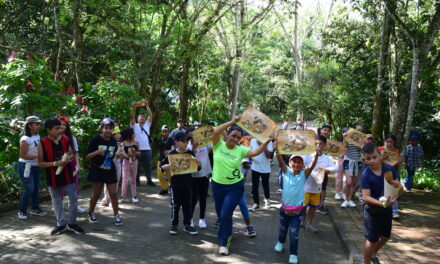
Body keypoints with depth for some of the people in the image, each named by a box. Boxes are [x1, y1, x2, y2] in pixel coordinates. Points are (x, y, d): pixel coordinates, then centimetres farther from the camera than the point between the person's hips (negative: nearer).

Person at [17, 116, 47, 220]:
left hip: (36, 166, 7)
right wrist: (37, 156, -22)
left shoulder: (37, 136, 3)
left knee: (36, 188, 12)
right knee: (29, 188, -9)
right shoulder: (25, 139, -20)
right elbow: (22, 155, -19)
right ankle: (22, 211, 7)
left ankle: (35, 208, 26)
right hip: (26, 166, -7)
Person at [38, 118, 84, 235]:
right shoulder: (42, 143, -9)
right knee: (57, 202, 10)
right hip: (53, 177, -2)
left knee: (74, 198, 3)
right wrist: (55, 163, -20)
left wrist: (68, 159, -14)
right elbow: (40, 163, -7)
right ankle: (61, 224, 25)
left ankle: (72, 223, 19)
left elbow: (72, 154, 10)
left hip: (67, 175, 2)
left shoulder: (65, 139, 0)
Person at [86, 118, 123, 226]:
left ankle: (116, 215, 10)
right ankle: (91, 213, 29)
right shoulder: (95, 140, -11)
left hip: (110, 170, 3)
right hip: (97, 170, -3)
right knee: (96, 194, 7)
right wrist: (96, 152, -28)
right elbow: (87, 157, -10)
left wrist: (118, 154, -7)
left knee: (113, 193, 1)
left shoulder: (113, 141, 3)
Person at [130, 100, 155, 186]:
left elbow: (150, 115, 7)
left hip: (147, 149, 3)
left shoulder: (147, 125, 15)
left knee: (148, 166, 7)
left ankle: (149, 180, 12)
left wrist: (147, 106, 1)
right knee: (137, 166, 5)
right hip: (138, 149, -2)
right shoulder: (135, 126, 8)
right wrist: (133, 107, -17)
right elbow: (132, 117, -7)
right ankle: (137, 180, 13)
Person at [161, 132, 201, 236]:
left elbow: (197, 168, 7)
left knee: (187, 205, 11)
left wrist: (199, 164, -16)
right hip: (175, 185, -3)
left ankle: (187, 225, 22)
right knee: (175, 205, 7)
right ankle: (174, 225, 20)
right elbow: (162, 165, -5)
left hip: (187, 184, 3)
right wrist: (168, 166, -27)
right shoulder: (172, 154, -8)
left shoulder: (191, 153, -1)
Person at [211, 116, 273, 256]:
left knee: (226, 215, -9)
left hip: (235, 187, -2)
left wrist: (267, 141, -33)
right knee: (220, 214, 16)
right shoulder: (219, 145, -8)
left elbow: (256, 152, -20)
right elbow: (215, 132, -25)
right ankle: (226, 235, 45)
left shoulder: (240, 150, -8)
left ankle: (223, 243, 10)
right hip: (217, 185, 2)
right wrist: (232, 122, -29)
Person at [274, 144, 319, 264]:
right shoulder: (286, 172, -5)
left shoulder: (304, 174, -6)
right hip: (284, 207, 1)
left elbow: (312, 166, -21)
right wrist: (277, 150, -34)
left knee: (294, 233, 3)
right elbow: (280, 162, -18)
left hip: (297, 209, -1)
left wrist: (316, 156, -38)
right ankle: (280, 242, 50)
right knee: (283, 228, 23)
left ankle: (293, 254, 18)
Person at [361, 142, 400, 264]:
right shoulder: (366, 174, -21)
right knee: (372, 240, 6)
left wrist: (396, 185, -23)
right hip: (372, 211, -5)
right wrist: (382, 203, -37)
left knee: (385, 237, 21)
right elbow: (366, 197, -25)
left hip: (387, 210, 5)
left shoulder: (389, 169, -9)